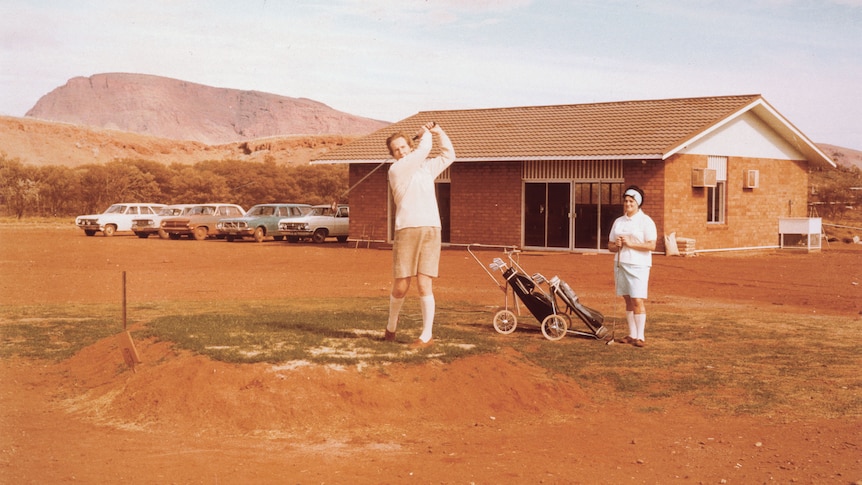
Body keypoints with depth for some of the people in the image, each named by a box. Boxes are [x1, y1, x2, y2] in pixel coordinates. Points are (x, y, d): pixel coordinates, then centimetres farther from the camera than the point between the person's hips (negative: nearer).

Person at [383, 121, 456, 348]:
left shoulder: (426, 167, 20)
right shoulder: (396, 170, 2)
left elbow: (448, 155, 29)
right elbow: (423, 149, -5)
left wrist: (439, 132, 21)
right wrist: (426, 133, 13)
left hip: (431, 230, 3)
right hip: (407, 230, -3)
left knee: (424, 285, -5)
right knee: (401, 286, -1)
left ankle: (427, 335, 0)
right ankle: (391, 325, 23)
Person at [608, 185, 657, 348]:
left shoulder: (646, 221, -3)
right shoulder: (618, 222, 14)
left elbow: (651, 245, -12)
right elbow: (610, 246, 17)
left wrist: (631, 243, -17)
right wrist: (616, 245, -6)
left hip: (638, 265, -6)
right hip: (620, 264, 6)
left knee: (638, 300, -11)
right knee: (628, 301, 8)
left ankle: (640, 336, -9)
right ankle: (632, 334, 12)